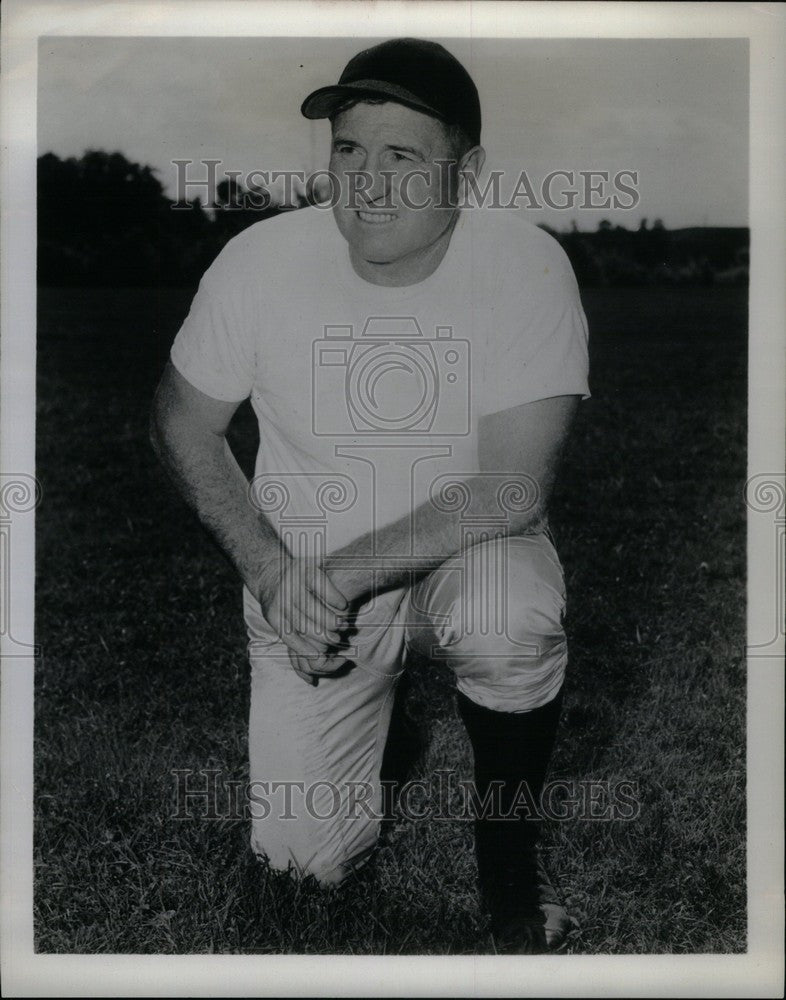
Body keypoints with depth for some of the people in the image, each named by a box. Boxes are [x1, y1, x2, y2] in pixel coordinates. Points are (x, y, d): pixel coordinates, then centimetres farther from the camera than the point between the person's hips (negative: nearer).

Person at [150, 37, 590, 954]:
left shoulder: (526, 266, -18)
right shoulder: (260, 261, -13)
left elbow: (514, 489, -23)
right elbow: (182, 426, -1)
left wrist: (346, 572, -26)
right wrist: (271, 573, -13)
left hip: (463, 551, -1)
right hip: (302, 570, 2)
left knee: (510, 623, -37)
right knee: (306, 855, -4)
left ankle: (508, 837, -3)